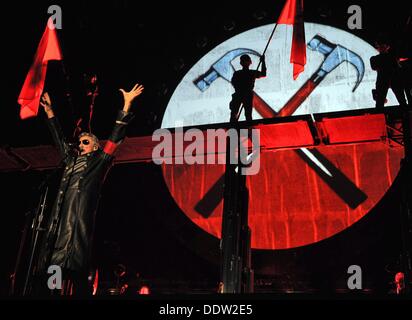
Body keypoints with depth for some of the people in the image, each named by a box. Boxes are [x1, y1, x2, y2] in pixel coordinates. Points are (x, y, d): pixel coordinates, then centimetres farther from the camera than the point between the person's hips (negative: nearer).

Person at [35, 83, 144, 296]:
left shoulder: (99, 160, 13)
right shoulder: (71, 159, 27)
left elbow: (116, 136, 8)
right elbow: (59, 138, 37)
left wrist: (127, 104, 5)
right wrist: (49, 111, 42)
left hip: (81, 212, -6)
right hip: (63, 213, 6)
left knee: (75, 265, -15)